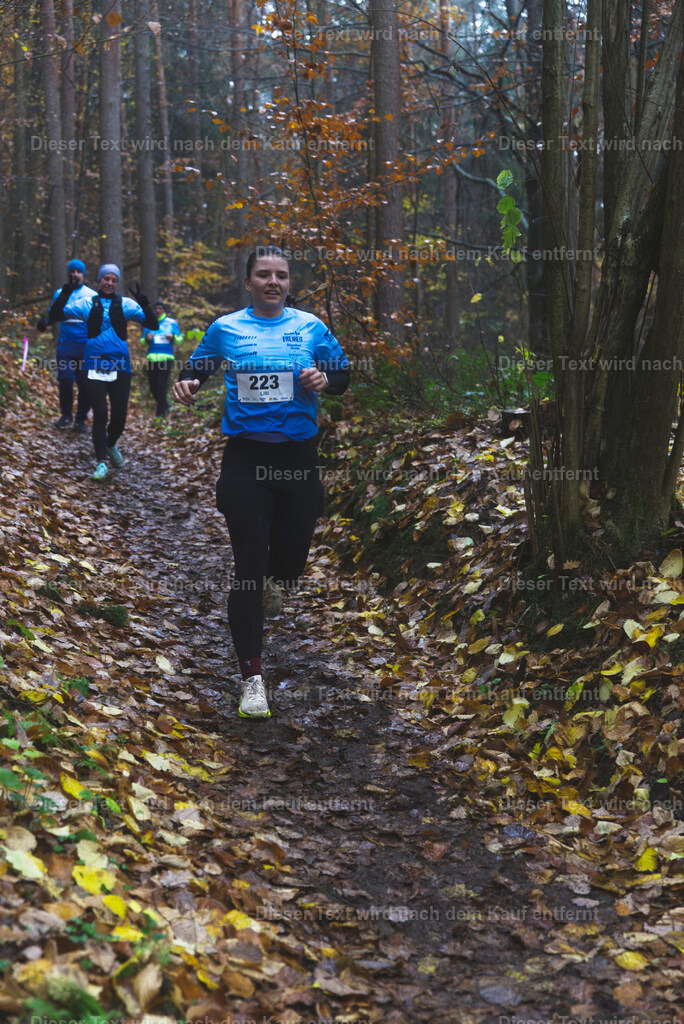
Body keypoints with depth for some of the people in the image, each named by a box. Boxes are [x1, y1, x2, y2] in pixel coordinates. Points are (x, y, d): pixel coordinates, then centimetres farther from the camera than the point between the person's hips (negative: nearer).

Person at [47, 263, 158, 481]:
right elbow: (55, 315, 2)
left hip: (120, 367, 1)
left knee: (119, 417, 3)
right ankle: (101, 462, -2)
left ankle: (110, 445, 35)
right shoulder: (88, 304, 5)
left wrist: (144, 305, -18)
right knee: (100, 414, -10)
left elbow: (153, 324, -2)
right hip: (95, 367, -1)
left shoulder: (126, 304, 5)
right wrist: (65, 294, -13)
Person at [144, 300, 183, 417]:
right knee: (153, 386, 3)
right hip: (152, 358, 3)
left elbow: (179, 339, 9)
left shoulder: (172, 323, 7)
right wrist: (147, 338, -9)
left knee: (162, 385, -10)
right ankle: (164, 404, 28)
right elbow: (142, 341, 14)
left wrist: (173, 337, -13)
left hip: (166, 358, -3)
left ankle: (161, 411, -2)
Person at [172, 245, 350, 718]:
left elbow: (343, 374, 10)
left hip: (298, 457, 2)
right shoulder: (225, 328, 3)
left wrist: (325, 380, -12)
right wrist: (186, 385, -8)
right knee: (249, 565, -6)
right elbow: (198, 368, 14)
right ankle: (252, 676, 1)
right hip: (246, 460, -2)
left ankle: (272, 577, 50)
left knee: (292, 562, 7)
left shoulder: (311, 326, 5)